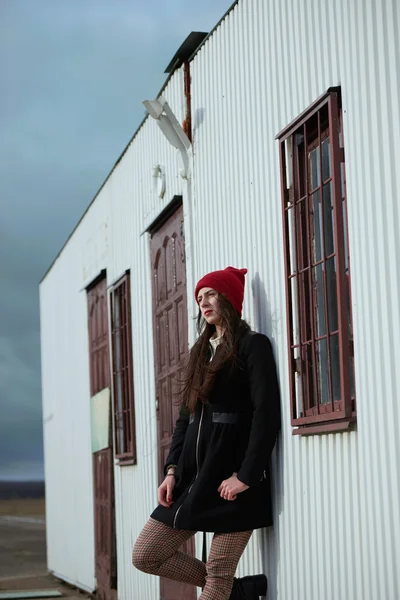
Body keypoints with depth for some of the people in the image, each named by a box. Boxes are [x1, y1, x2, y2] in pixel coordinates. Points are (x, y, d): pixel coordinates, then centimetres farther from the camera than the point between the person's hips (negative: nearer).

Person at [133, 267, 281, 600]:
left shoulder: (253, 345, -4)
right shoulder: (200, 351, 18)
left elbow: (267, 415, -13)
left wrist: (246, 476, -19)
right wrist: (172, 470, 5)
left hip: (233, 478, -8)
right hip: (194, 476, 8)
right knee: (145, 556, 4)